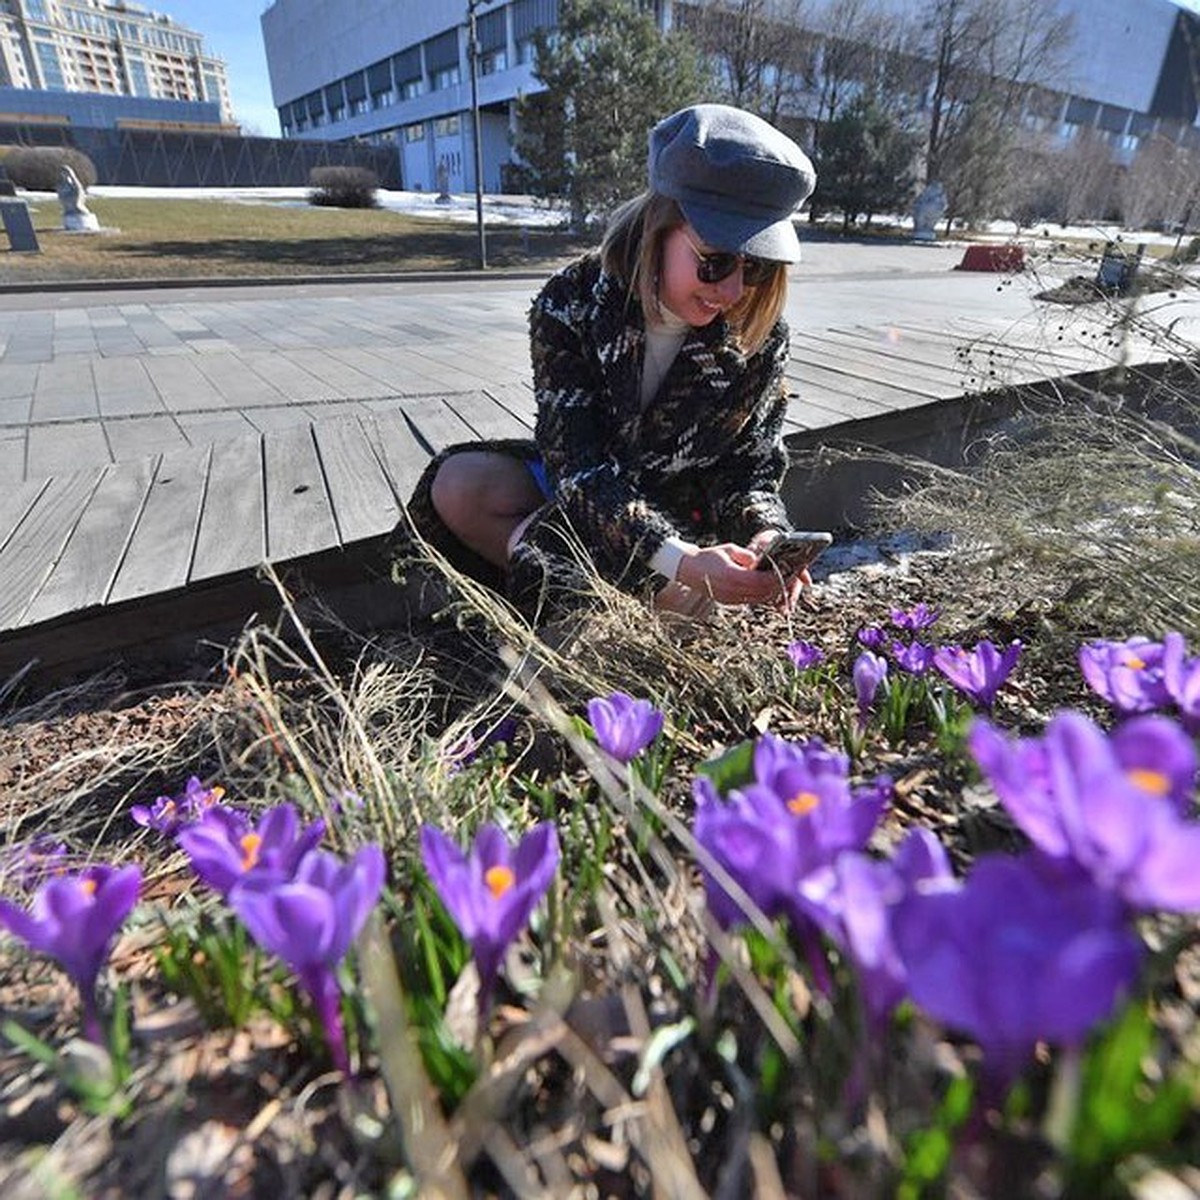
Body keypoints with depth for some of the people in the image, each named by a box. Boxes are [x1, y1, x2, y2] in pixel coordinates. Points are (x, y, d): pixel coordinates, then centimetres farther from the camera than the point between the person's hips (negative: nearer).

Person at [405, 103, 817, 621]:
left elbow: (750, 470, -9)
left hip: (682, 517, 0)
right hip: (583, 489, 1)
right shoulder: (571, 305, -22)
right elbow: (577, 465, -29)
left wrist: (765, 538, -34)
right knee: (458, 487, -21)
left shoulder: (761, 336, -16)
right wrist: (681, 562, -44)